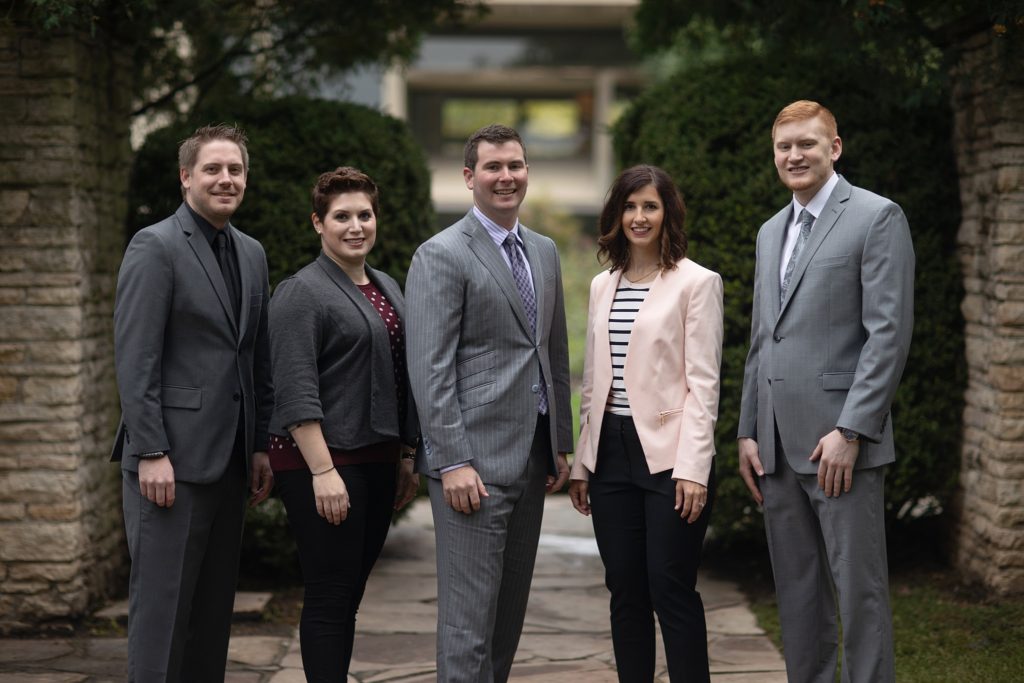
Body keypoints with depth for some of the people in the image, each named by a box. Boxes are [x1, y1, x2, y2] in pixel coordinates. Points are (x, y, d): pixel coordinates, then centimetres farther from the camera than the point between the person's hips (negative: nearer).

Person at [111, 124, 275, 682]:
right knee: (162, 603, -4)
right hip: (173, 456, -7)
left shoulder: (251, 253, 15)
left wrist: (260, 445, 13)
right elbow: (135, 360, -12)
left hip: (230, 459, 7)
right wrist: (151, 454, -17)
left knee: (214, 605, 9)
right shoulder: (155, 247, -7)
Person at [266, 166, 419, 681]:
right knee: (330, 595, -5)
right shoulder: (302, 293, -10)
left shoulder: (386, 287, 15)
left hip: (377, 460, 8)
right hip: (324, 462, -8)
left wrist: (405, 457, 18)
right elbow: (296, 392, -17)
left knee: (351, 593, 11)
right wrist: (323, 471, -22)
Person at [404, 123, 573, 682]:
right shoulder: (441, 255, -8)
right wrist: (453, 462, -18)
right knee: (470, 615, -7)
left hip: (532, 457, 7)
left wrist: (561, 443, 16)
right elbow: (430, 369, -13)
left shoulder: (543, 252, 15)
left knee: (510, 609, 12)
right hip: (475, 458, -7)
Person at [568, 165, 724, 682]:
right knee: (625, 591, 7)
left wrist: (693, 469, -15)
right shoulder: (602, 286, 14)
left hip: (668, 455, -5)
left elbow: (703, 384, -8)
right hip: (611, 454, 5)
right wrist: (581, 463, 12)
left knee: (671, 590, -6)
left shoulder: (696, 283, -3)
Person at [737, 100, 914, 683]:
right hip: (778, 446, 7)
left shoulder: (877, 218, -4)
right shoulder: (772, 231, 19)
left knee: (859, 588, -5)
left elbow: (889, 333, -11)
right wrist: (748, 432, 13)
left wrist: (850, 431, -17)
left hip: (840, 441, -7)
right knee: (797, 591, 10)